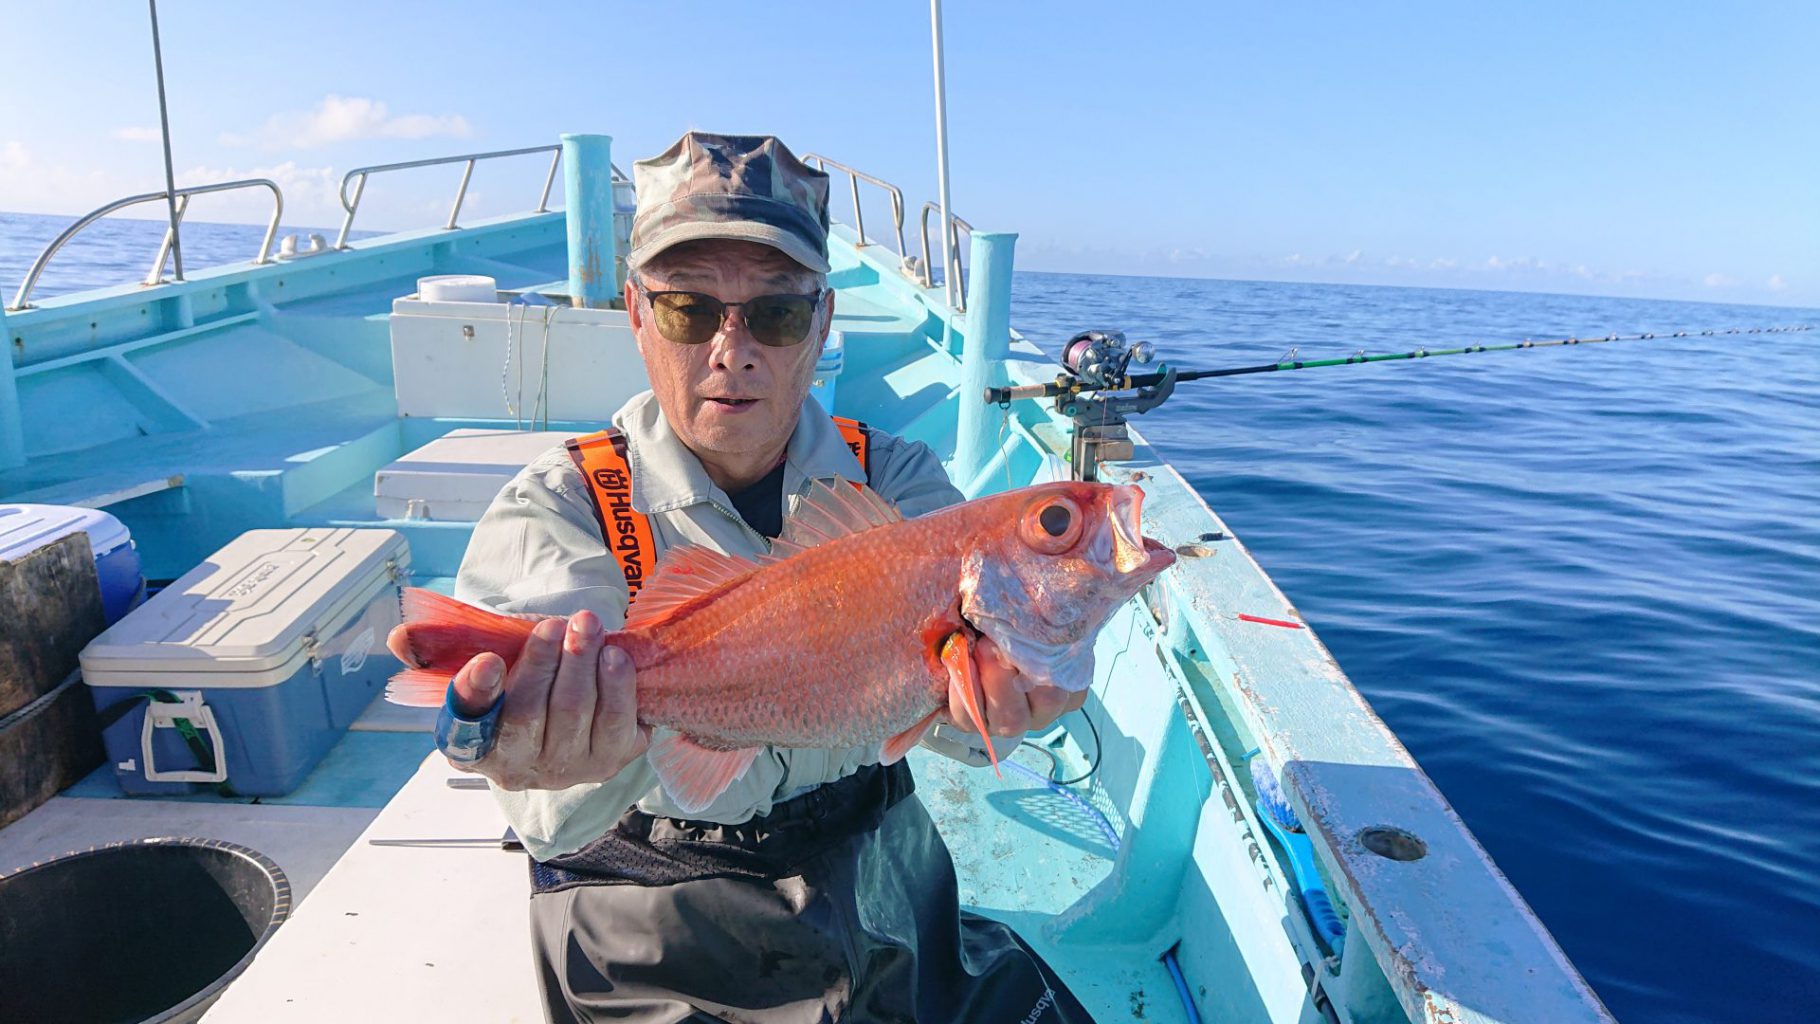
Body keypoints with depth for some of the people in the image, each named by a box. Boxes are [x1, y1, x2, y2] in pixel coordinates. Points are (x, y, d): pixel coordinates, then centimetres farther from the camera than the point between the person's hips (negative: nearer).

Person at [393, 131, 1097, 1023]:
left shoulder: (894, 479, -2)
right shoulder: (558, 510, -11)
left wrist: (1006, 676, -42)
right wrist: (576, 764, -48)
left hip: (886, 895, 2)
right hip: (657, 932, -1)